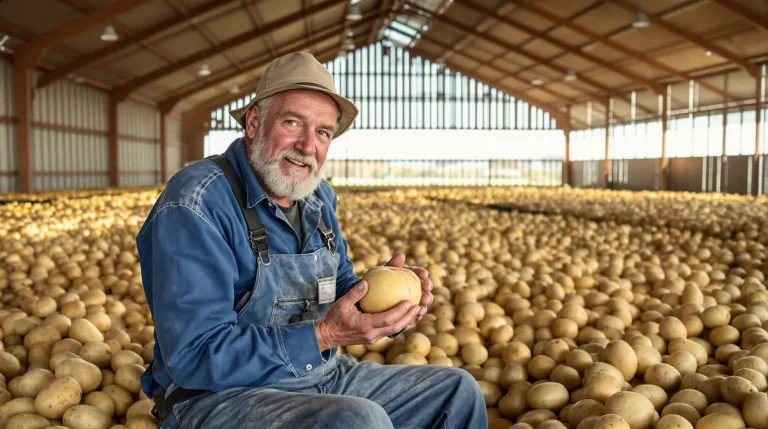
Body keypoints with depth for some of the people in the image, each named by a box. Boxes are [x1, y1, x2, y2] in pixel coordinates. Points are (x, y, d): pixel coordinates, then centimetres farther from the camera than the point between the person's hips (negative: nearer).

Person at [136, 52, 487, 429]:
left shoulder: (319, 198, 4)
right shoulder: (196, 204, -21)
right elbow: (194, 358, -25)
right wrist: (321, 337, -30)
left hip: (323, 377, 8)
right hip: (221, 394, -7)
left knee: (457, 391, 9)